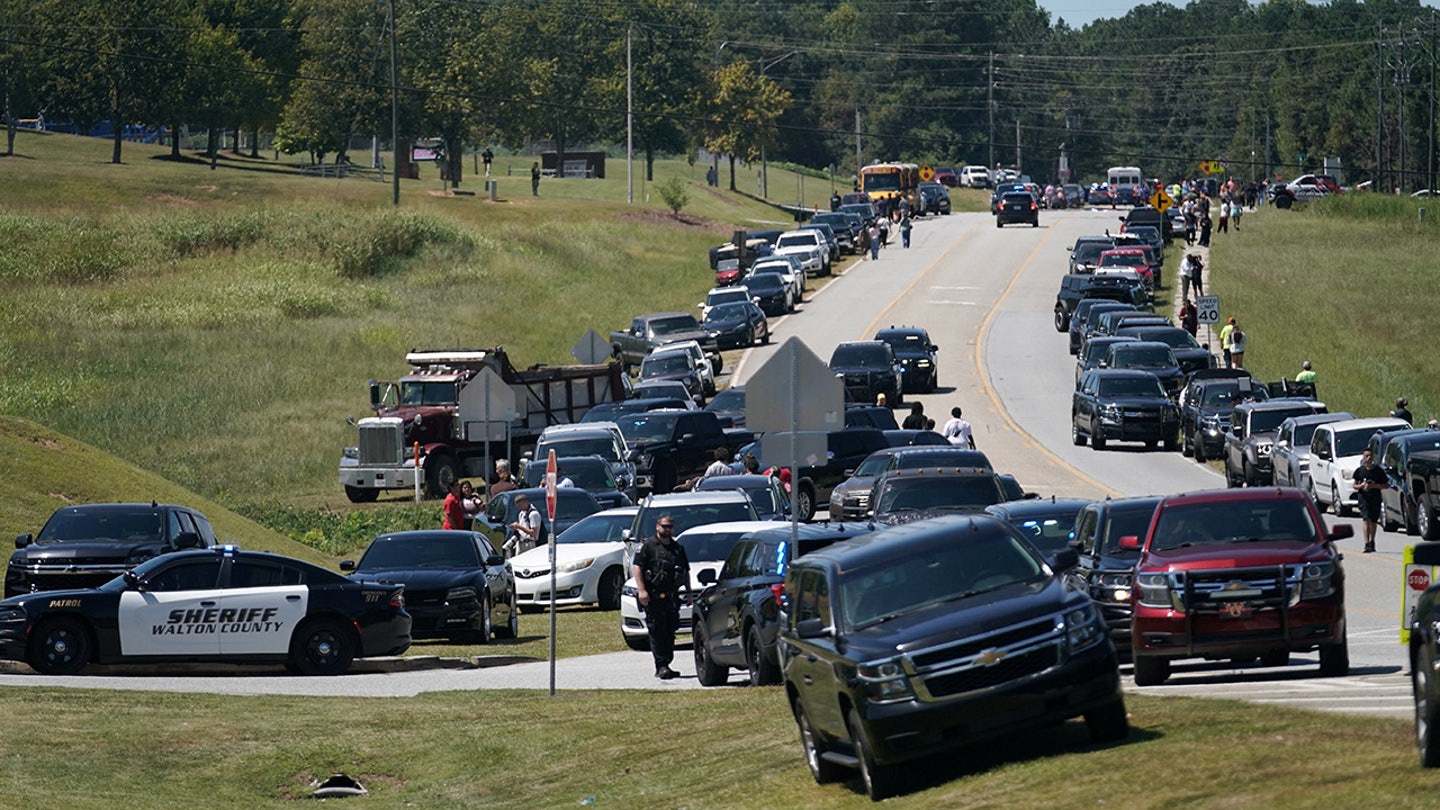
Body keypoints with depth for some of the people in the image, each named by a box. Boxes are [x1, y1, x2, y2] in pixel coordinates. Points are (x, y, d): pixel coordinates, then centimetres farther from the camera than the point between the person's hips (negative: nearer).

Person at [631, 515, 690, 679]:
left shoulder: (678, 548, 18)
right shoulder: (648, 546, 0)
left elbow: (686, 572, 25)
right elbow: (637, 567, -7)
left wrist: (688, 592, 17)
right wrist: (641, 590, -16)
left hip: (672, 596, 6)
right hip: (653, 597, -6)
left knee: (670, 633, 6)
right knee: (657, 632, -8)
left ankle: (665, 665, 13)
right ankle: (661, 666, -10)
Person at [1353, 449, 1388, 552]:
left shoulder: (1378, 471, 3)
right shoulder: (1359, 470, 4)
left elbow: (1386, 485, 6)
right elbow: (1355, 485, 9)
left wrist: (1375, 485, -11)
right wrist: (1361, 486, -13)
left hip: (1376, 498, 1)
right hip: (1364, 498, -1)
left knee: (1373, 521, 12)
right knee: (1366, 520, -15)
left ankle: (1372, 542, 29)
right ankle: (1367, 544, -22)